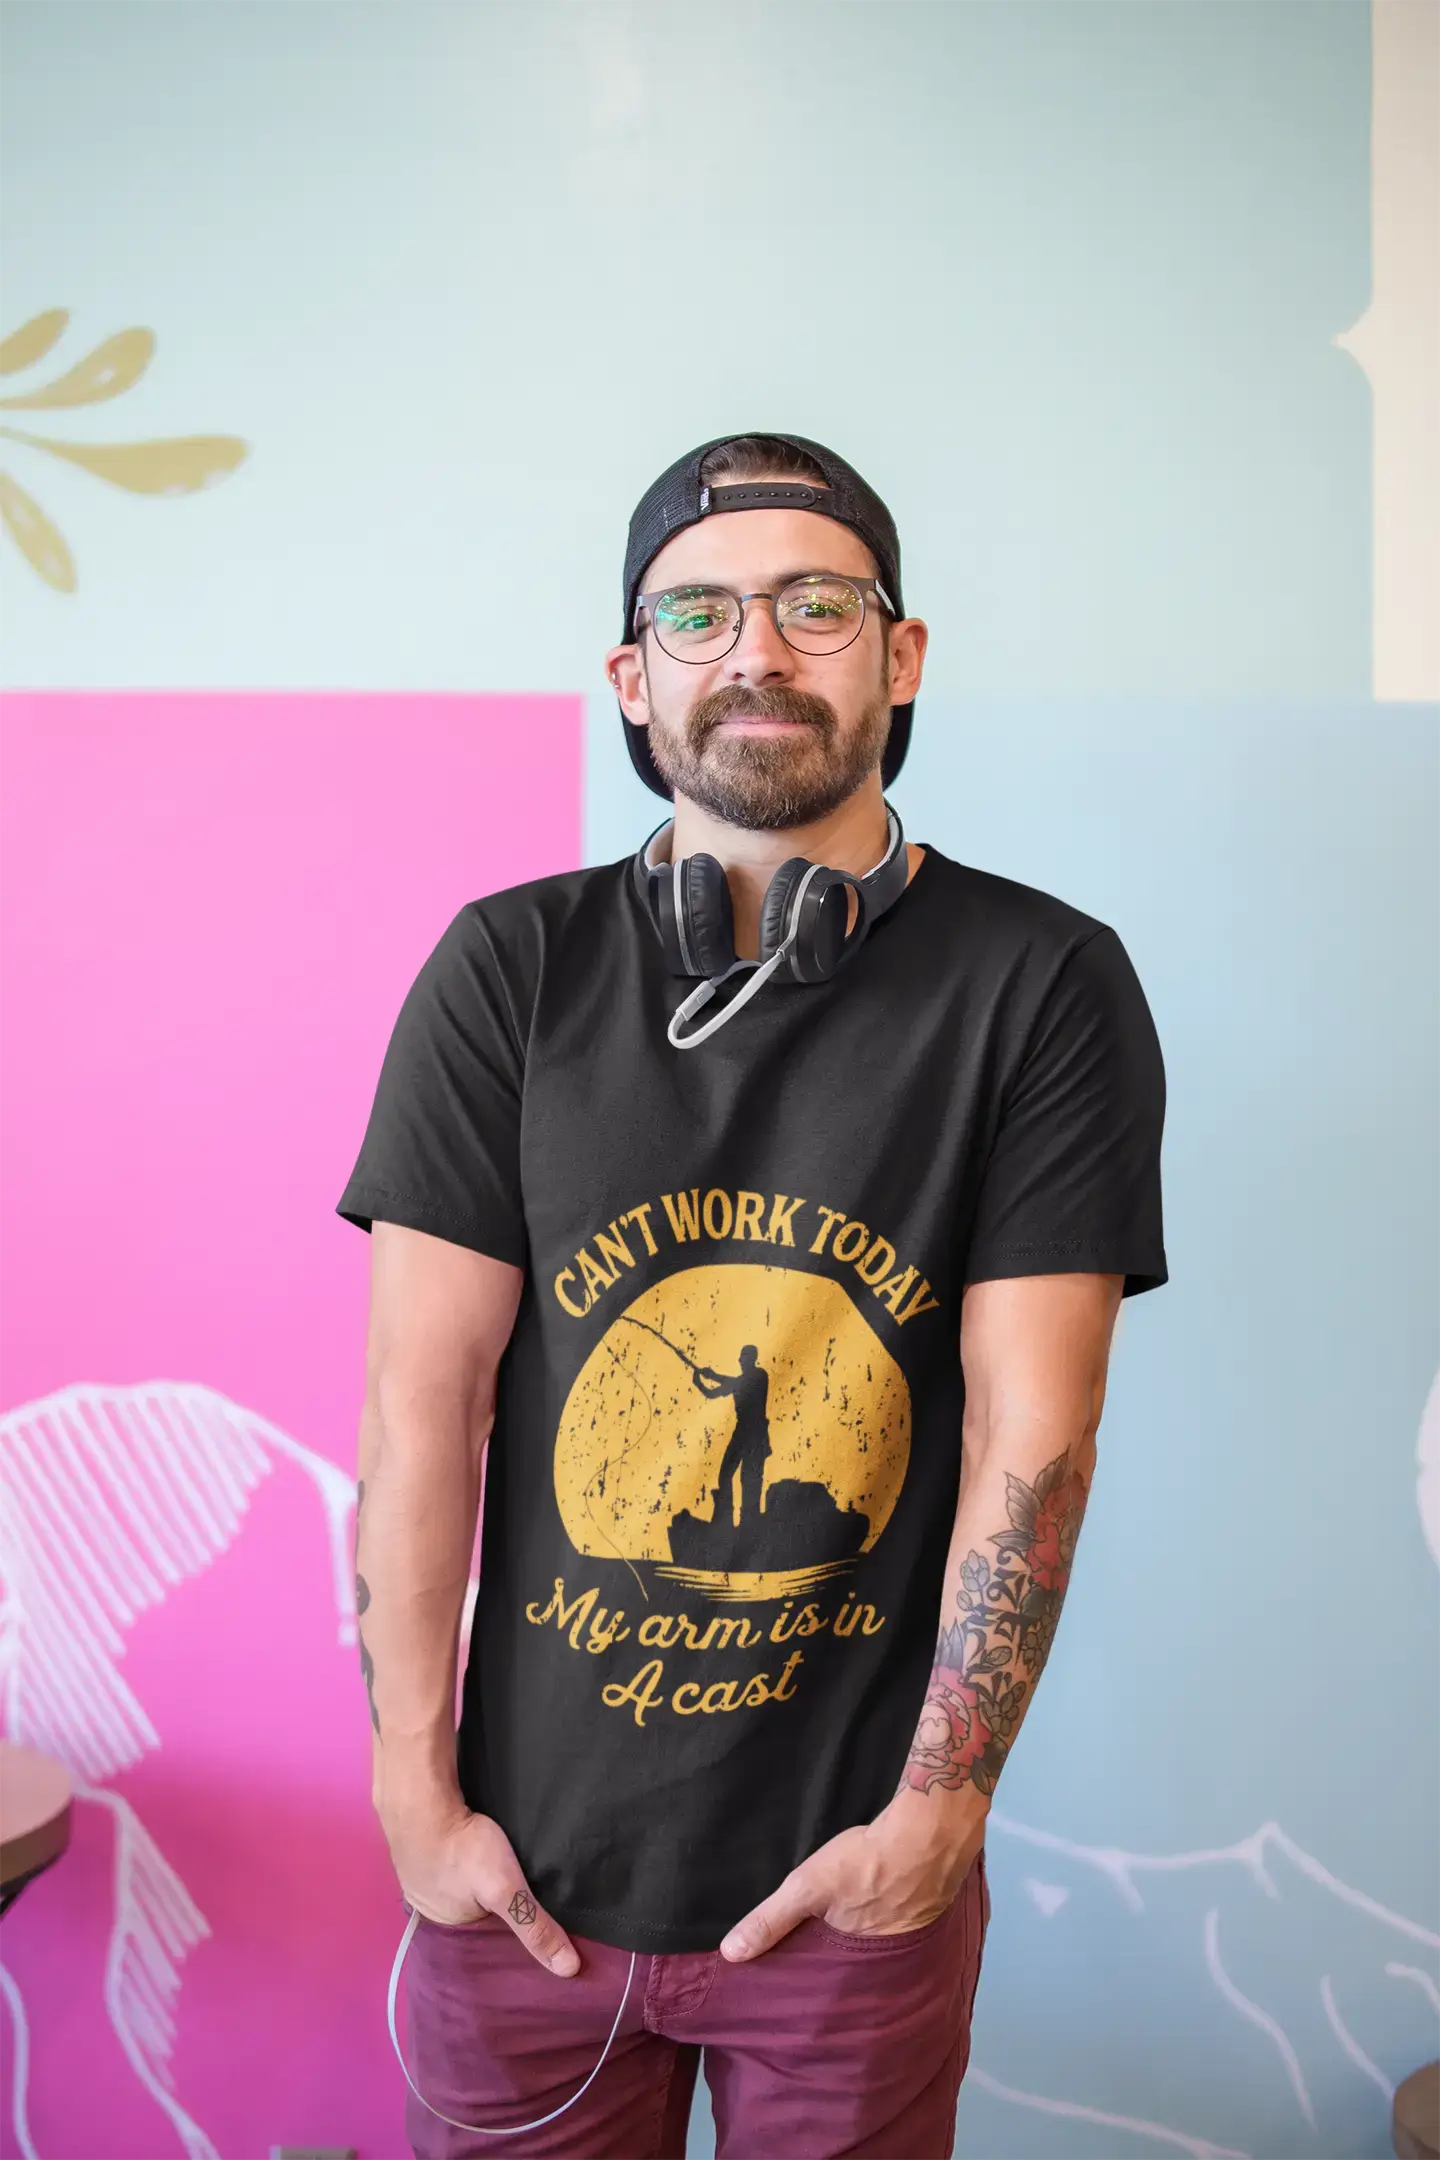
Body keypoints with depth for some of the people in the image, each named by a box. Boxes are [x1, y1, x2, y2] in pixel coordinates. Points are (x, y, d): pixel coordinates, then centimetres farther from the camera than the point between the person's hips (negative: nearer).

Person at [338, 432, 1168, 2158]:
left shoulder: (1044, 985, -7)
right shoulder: (510, 970, -3)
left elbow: (1032, 1435, -9)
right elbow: (422, 1399, -5)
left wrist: (937, 1814, -10)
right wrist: (416, 1792, -6)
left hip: (863, 1881, -1)